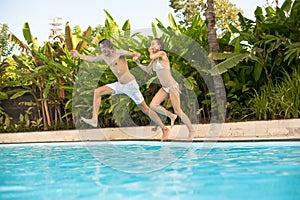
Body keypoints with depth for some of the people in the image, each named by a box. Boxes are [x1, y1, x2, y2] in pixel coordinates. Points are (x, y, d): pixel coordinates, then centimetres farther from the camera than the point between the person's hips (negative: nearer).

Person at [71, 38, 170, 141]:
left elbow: (129, 53, -29)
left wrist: (135, 55, -51)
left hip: (130, 84, -7)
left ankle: (165, 129, 0)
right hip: (119, 85, 7)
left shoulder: (118, 53, -12)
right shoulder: (104, 56, 9)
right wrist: (78, 55, 29)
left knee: (145, 108, -7)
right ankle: (94, 119, -7)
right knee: (97, 92, -4)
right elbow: (92, 59, 25)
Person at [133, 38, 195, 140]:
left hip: (172, 87, -8)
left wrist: (151, 51, -3)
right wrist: (138, 63, 4)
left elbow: (152, 57, -26)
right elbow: (147, 70, 19)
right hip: (164, 88, 8)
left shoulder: (162, 53, -12)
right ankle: (171, 116, 12)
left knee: (178, 111, -5)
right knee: (153, 105, -8)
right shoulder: (155, 59, 10)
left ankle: (192, 130, 12)